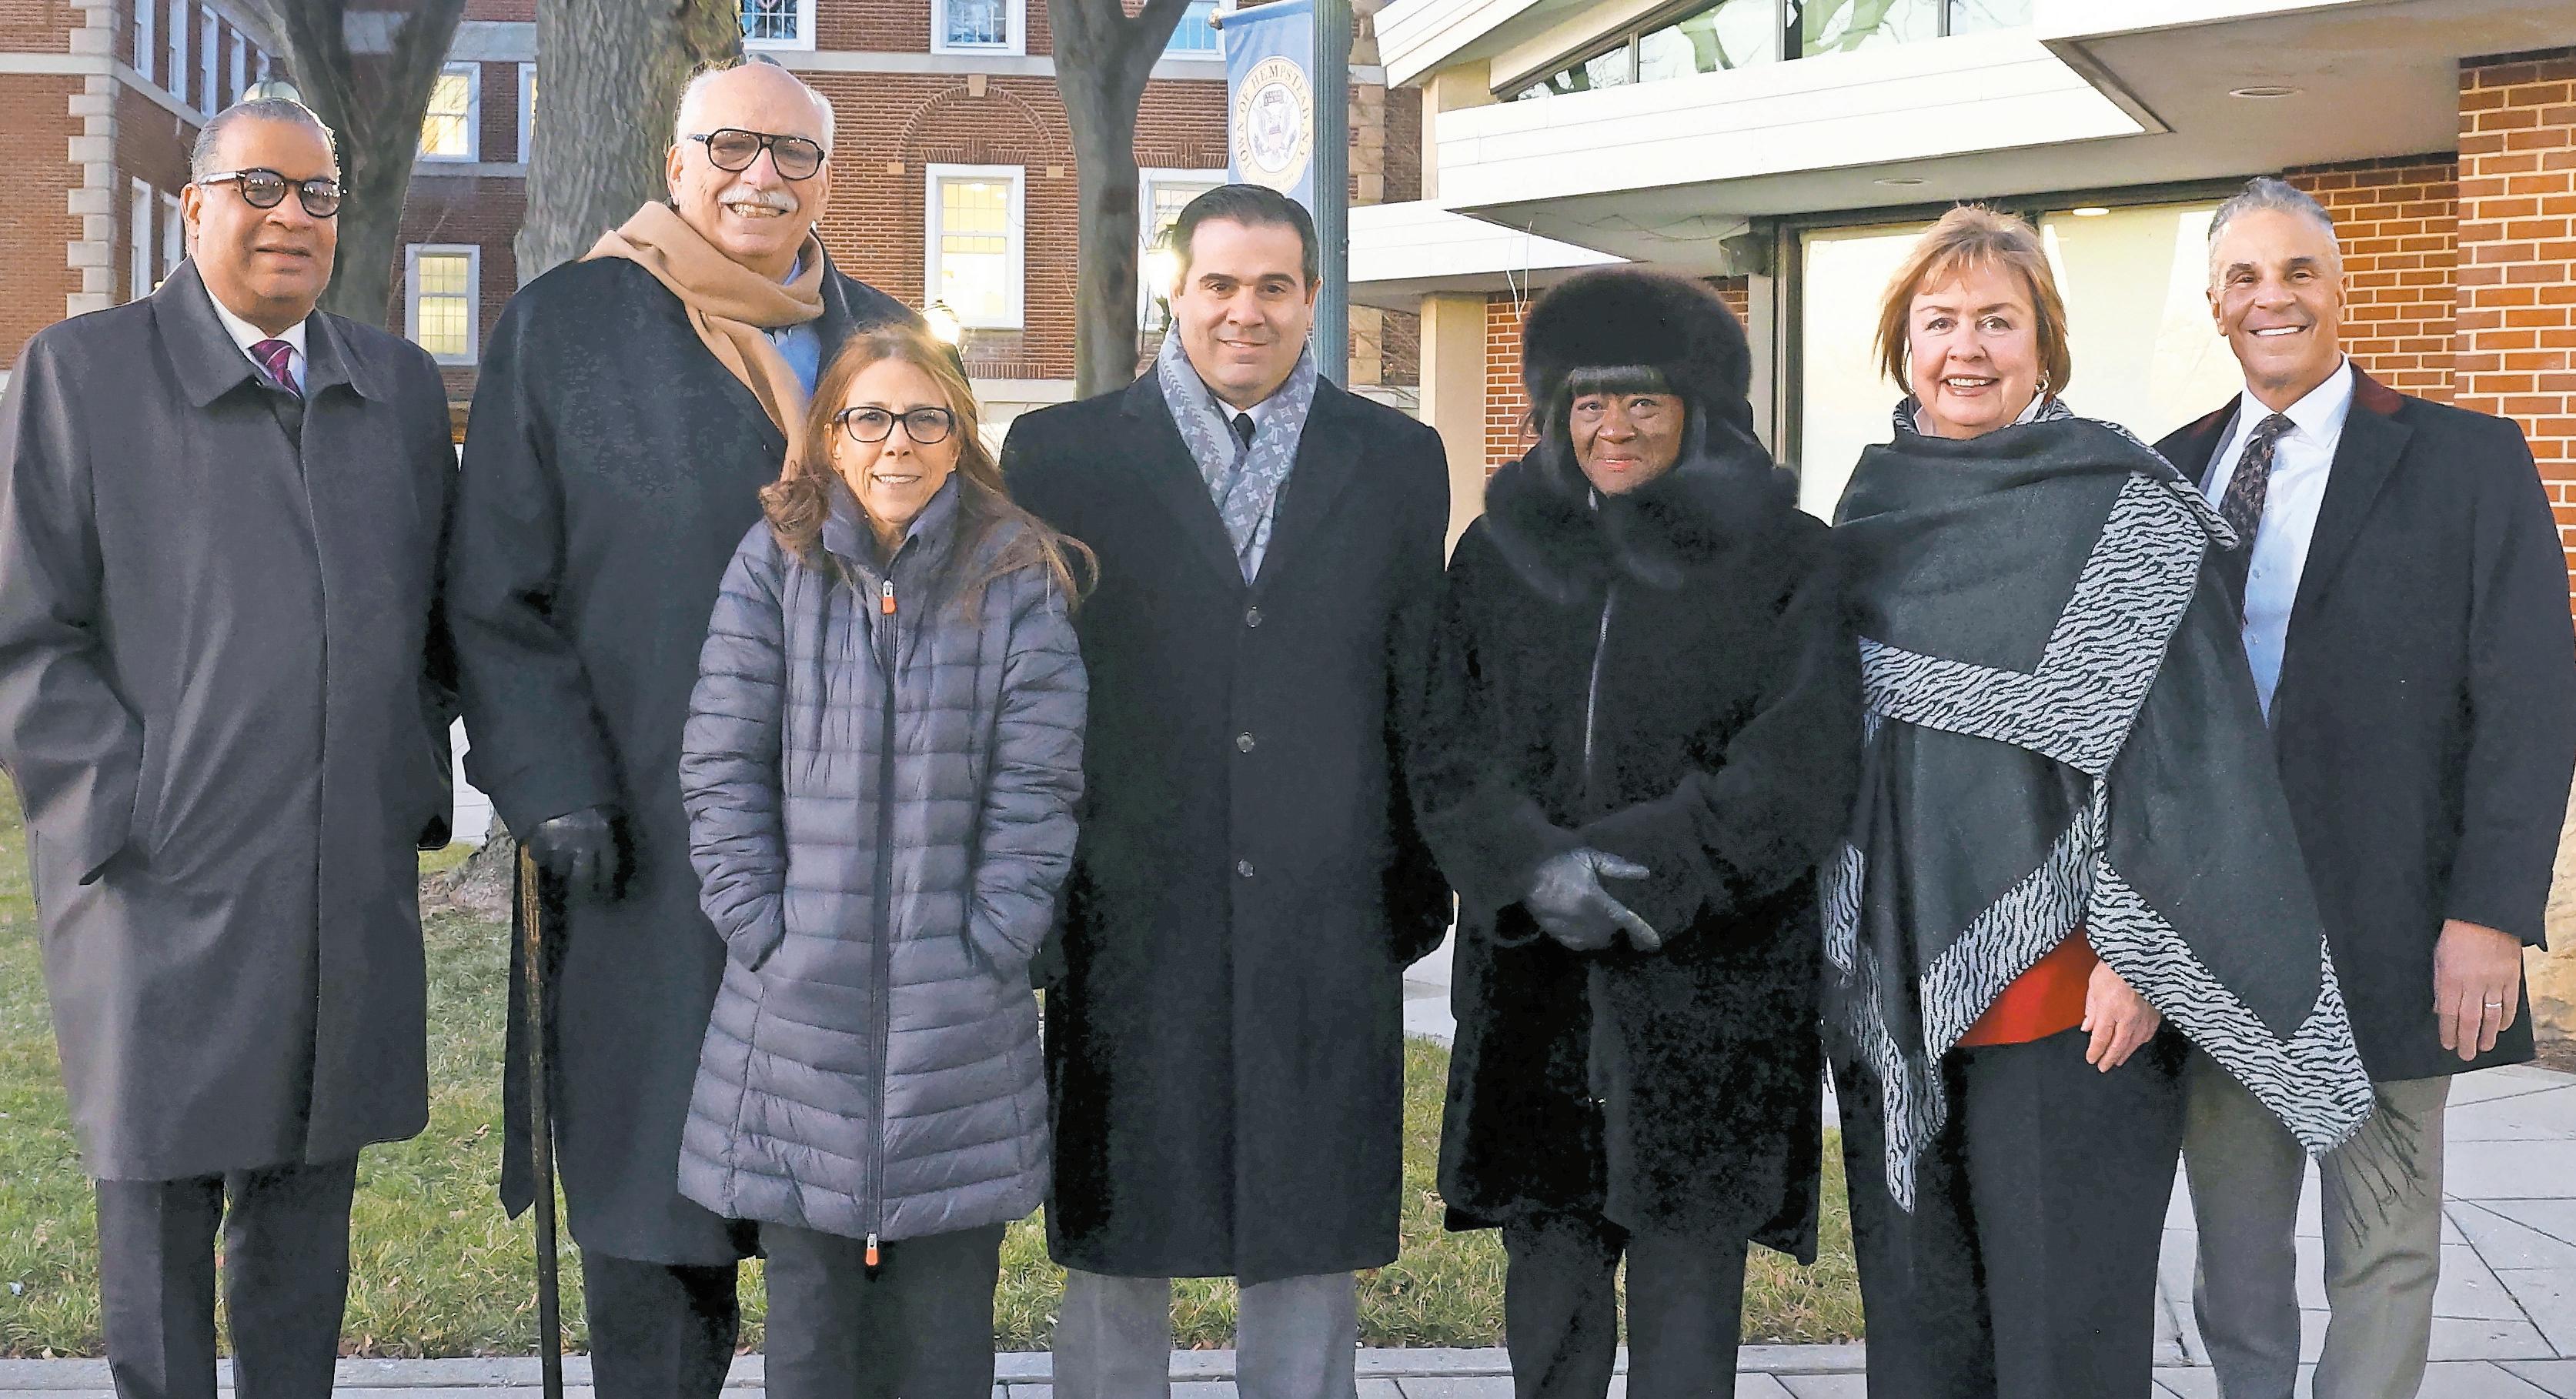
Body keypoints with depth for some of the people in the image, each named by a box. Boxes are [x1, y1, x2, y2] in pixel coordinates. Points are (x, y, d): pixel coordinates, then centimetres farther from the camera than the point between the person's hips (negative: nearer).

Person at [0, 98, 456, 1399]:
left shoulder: (401, 386, 13)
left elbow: (438, 617, 18)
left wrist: (416, 791, 8)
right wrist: (125, 819, -11)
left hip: (355, 889, 4)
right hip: (167, 888, -4)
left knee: (307, 1214, 12)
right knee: (161, 1208, 2)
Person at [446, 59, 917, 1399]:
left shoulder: (887, 339, 13)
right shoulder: (564, 327, 2)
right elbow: (498, 585, -1)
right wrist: (555, 788, -11)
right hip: (652, 845, -3)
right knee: (651, 1174, 2)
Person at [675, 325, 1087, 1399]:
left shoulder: (1018, 577, 1)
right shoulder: (774, 565, 2)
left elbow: (1036, 783, -1)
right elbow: (721, 766, 1)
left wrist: (991, 939, -8)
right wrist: (762, 931, -6)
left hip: (959, 1017, 0)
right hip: (796, 1008, 1)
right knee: (807, 1305, 8)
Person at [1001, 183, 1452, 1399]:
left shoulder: (1396, 462, 9)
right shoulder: (1062, 454, 4)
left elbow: (1424, 692, 9)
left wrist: (1422, 887, 6)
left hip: (1326, 932, 1)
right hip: (1128, 924, -1)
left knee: (1311, 1243, 8)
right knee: (1115, 1243, 7)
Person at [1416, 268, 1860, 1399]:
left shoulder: (1783, 562, 2)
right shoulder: (1498, 554, 12)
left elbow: (1800, 769, -7)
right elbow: (1448, 752, 5)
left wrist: (1631, 865, -15)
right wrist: (1534, 870, -14)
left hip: (1711, 985, -3)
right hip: (1534, 990, 3)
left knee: (1688, 1283, -3)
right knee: (1549, 1266, 7)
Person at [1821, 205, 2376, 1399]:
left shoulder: (2122, 507, -6)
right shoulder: (1875, 507, 9)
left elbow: (2173, 735, -10)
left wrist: (2138, 954, -16)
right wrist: (1835, 938, 15)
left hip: (2057, 980, -5)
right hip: (1893, 976, 5)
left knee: (2059, 1303, 1)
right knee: (1916, 1303, 12)